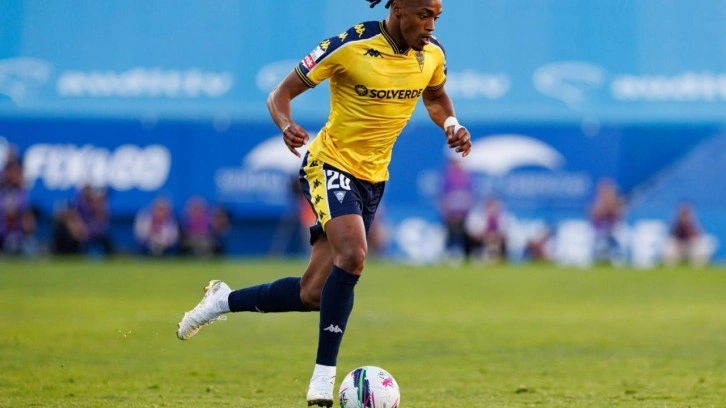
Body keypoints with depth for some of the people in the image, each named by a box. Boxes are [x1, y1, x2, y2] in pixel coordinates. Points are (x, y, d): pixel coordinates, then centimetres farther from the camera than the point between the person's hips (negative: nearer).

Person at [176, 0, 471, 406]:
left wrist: (451, 124, -2)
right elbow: (282, 93, -11)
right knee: (353, 254, -31)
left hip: (374, 178, 6)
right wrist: (286, 124, -33)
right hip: (332, 164, -6)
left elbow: (435, 97, 20)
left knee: (313, 295, 3)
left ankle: (225, 300, 30)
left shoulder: (432, 54, -3)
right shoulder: (350, 46, -19)